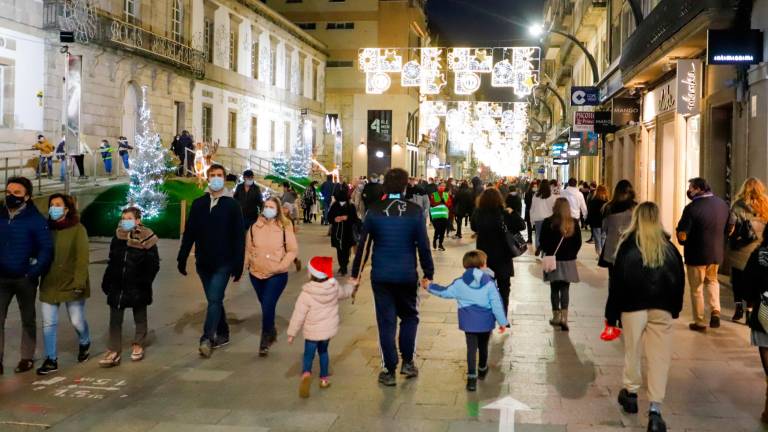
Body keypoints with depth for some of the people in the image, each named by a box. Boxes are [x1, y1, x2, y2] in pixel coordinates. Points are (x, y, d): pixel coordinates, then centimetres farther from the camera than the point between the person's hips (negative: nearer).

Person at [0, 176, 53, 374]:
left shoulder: (36, 220, -10)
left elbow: (47, 249, -12)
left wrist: (33, 273, -19)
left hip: (25, 278, -3)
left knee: (27, 319, 12)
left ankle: (27, 358, 23)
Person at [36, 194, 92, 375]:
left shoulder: (77, 229, -7)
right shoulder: (47, 229, 5)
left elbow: (82, 258, -11)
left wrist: (79, 282, -18)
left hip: (71, 284, -3)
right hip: (49, 284, 4)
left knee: (77, 321, 5)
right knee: (49, 323, 2)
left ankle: (84, 344, 36)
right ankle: (51, 360, 12)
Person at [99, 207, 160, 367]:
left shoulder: (146, 239, -12)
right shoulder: (117, 237, 2)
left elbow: (154, 265, -10)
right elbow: (112, 262, 11)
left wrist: (144, 282, -16)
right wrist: (106, 282, 9)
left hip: (137, 287, -4)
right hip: (117, 285, 4)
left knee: (140, 318, 14)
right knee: (115, 319, 3)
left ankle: (138, 346, 29)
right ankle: (114, 352, 8)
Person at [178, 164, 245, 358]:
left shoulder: (232, 205, -4)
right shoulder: (198, 204, 5)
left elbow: (239, 237, -6)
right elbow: (189, 233, 8)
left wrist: (238, 265, -9)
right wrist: (182, 258, 4)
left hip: (223, 263, -4)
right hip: (203, 262, 4)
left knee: (214, 300, -11)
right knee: (214, 300, 13)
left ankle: (207, 338, -8)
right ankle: (222, 334, 26)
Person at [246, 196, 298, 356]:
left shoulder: (285, 227, -8)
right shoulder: (255, 226, 0)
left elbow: (293, 250, -5)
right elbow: (248, 248, 9)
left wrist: (281, 265, -14)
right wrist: (247, 262, -2)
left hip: (277, 275, -4)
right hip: (256, 273, 4)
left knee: (268, 307, -13)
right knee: (265, 306, 17)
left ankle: (265, 342, 1)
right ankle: (272, 333, 40)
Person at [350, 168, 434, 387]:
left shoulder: (374, 211, -4)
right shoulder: (415, 212, -7)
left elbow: (362, 244, 0)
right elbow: (423, 245, -5)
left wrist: (355, 273, 8)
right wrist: (428, 274, 4)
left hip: (381, 275, 1)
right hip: (407, 275, 0)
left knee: (386, 322, 7)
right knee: (409, 316, 20)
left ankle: (390, 371, 10)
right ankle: (407, 362, 17)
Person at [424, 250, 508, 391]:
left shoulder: (459, 283, -5)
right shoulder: (489, 283, -10)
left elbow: (445, 292, 7)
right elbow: (496, 304, -9)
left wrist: (429, 287, 22)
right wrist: (502, 322, -2)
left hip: (469, 322, 0)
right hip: (485, 321, 0)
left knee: (471, 348, 0)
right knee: (483, 347, 21)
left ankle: (472, 377, -11)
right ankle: (482, 370, 42)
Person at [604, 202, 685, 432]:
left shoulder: (628, 245, -1)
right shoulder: (669, 247, 6)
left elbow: (617, 281, -2)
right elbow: (679, 280, 8)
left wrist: (611, 314, 3)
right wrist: (675, 308, 18)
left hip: (633, 306, -1)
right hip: (662, 309, 2)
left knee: (633, 350, 14)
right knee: (659, 356, 1)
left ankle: (631, 393, 30)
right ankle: (655, 409, -5)